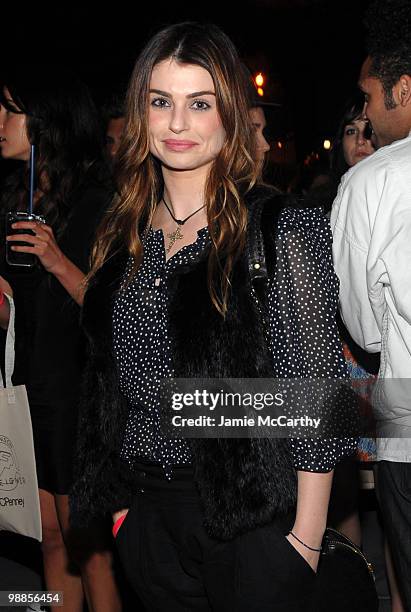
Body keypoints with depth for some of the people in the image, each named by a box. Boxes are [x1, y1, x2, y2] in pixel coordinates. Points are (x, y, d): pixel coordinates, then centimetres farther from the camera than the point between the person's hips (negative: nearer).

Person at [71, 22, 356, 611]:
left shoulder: (283, 231, -11)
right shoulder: (123, 234, 6)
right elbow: (107, 379, 12)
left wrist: (305, 539, -12)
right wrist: (119, 500, 10)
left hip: (250, 513, -5)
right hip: (144, 513, 5)